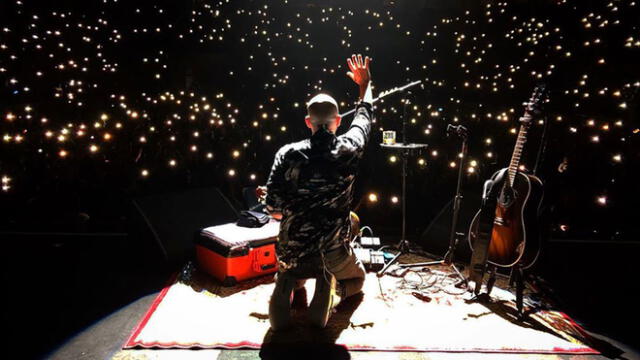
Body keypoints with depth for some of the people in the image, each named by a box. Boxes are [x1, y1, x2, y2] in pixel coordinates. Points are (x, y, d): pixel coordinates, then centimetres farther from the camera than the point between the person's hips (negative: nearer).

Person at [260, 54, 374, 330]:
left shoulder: (287, 154, -11)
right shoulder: (348, 151, -10)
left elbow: (272, 207, -8)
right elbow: (364, 118, 12)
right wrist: (365, 84, 27)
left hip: (292, 251, 3)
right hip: (334, 252, -3)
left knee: (292, 272, 40)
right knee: (357, 279, 30)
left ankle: (286, 284, 13)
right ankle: (329, 289, 6)